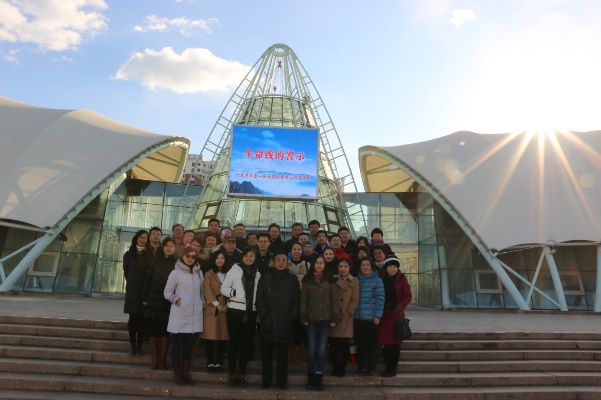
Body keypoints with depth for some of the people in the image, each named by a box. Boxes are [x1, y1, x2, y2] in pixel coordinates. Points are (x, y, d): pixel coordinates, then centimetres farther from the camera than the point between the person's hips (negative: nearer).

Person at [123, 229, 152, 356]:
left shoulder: (150, 255, 7)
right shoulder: (129, 254, 9)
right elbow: (126, 272, 12)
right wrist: (132, 283, 5)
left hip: (146, 290, 0)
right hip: (132, 290, 0)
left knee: (142, 318, -2)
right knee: (133, 317, -3)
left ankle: (139, 345, 3)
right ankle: (132, 345, 3)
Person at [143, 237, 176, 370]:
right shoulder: (156, 262, 6)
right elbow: (148, 280, 7)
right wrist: (145, 298, 3)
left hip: (168, 302, -2)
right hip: (154, 300, 2)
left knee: (164, 331, 2)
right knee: (153, 329, 3)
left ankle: (162, 360, 11)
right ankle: (154, 359, 12)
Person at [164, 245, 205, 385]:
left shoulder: (199, 272, 9)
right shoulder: (176, 273, -5)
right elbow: (167, 291, -2)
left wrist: (203, 303, 7)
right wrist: (176, 299, -17)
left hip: (194, 315, 4)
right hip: (179, 315, -4)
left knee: (189, 345, 11)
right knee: (177, 345, 5)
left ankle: (186, 373, 20)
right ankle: (177, 374, 16)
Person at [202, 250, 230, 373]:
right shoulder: (209, 274, 5)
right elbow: (208, 291, -4)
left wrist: (227, 305, -5)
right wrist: (217, 304, -13)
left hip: (225, 309, 2)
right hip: (212, 309, -2)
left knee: (223, 336, 1)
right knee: (210, 337, -3)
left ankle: (219, 363, 10)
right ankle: (210, 363, 7)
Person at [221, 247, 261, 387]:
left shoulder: (257, 274, 10)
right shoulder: (234, 270, -2)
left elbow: (259, 293, 14)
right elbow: (223, 288, -4)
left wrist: (259, 311, 8)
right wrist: (233, 292, -22)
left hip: (251, 312, 4)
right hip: (235, 310, -3)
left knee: (246, 343, 8)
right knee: (234, 342, 2)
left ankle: (242, 375, 19)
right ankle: (232, 374, 14)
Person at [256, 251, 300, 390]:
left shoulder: (293, 279, 9)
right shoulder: (265, 278, 8)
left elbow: (297, 300, 5)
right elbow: (259, 299, 2)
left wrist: (292, 318, -6)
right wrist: (264, 316, -8)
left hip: (285, 323, 0)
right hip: (267, 323, 0)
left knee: (283, 355, 6)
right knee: (266, 354, 6)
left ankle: (282, 381, 18)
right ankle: (266, 381, 18)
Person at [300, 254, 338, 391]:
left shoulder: (330, 280, 7)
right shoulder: (307, 280, 4)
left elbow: (333, 300, 5)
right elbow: (303, 300, 2)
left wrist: (334, 317, -2)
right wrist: (303, 317, -4)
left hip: (325, 320, 1)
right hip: (311, 320, 0)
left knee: (321, 350, 2)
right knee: (311, 350, 2)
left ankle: (318, 379, 12)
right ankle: (310, 379, 13)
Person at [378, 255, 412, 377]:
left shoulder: (402, 279, 0)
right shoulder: (382, 279, 5)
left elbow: (408, 296, -3)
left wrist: (400, 306, -19)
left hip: (396, 315, -2)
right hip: (384, 315, 2)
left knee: (395, 343, 3)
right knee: (385, 342, 5)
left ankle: (392, 369, 13)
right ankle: (387, 368, 18)